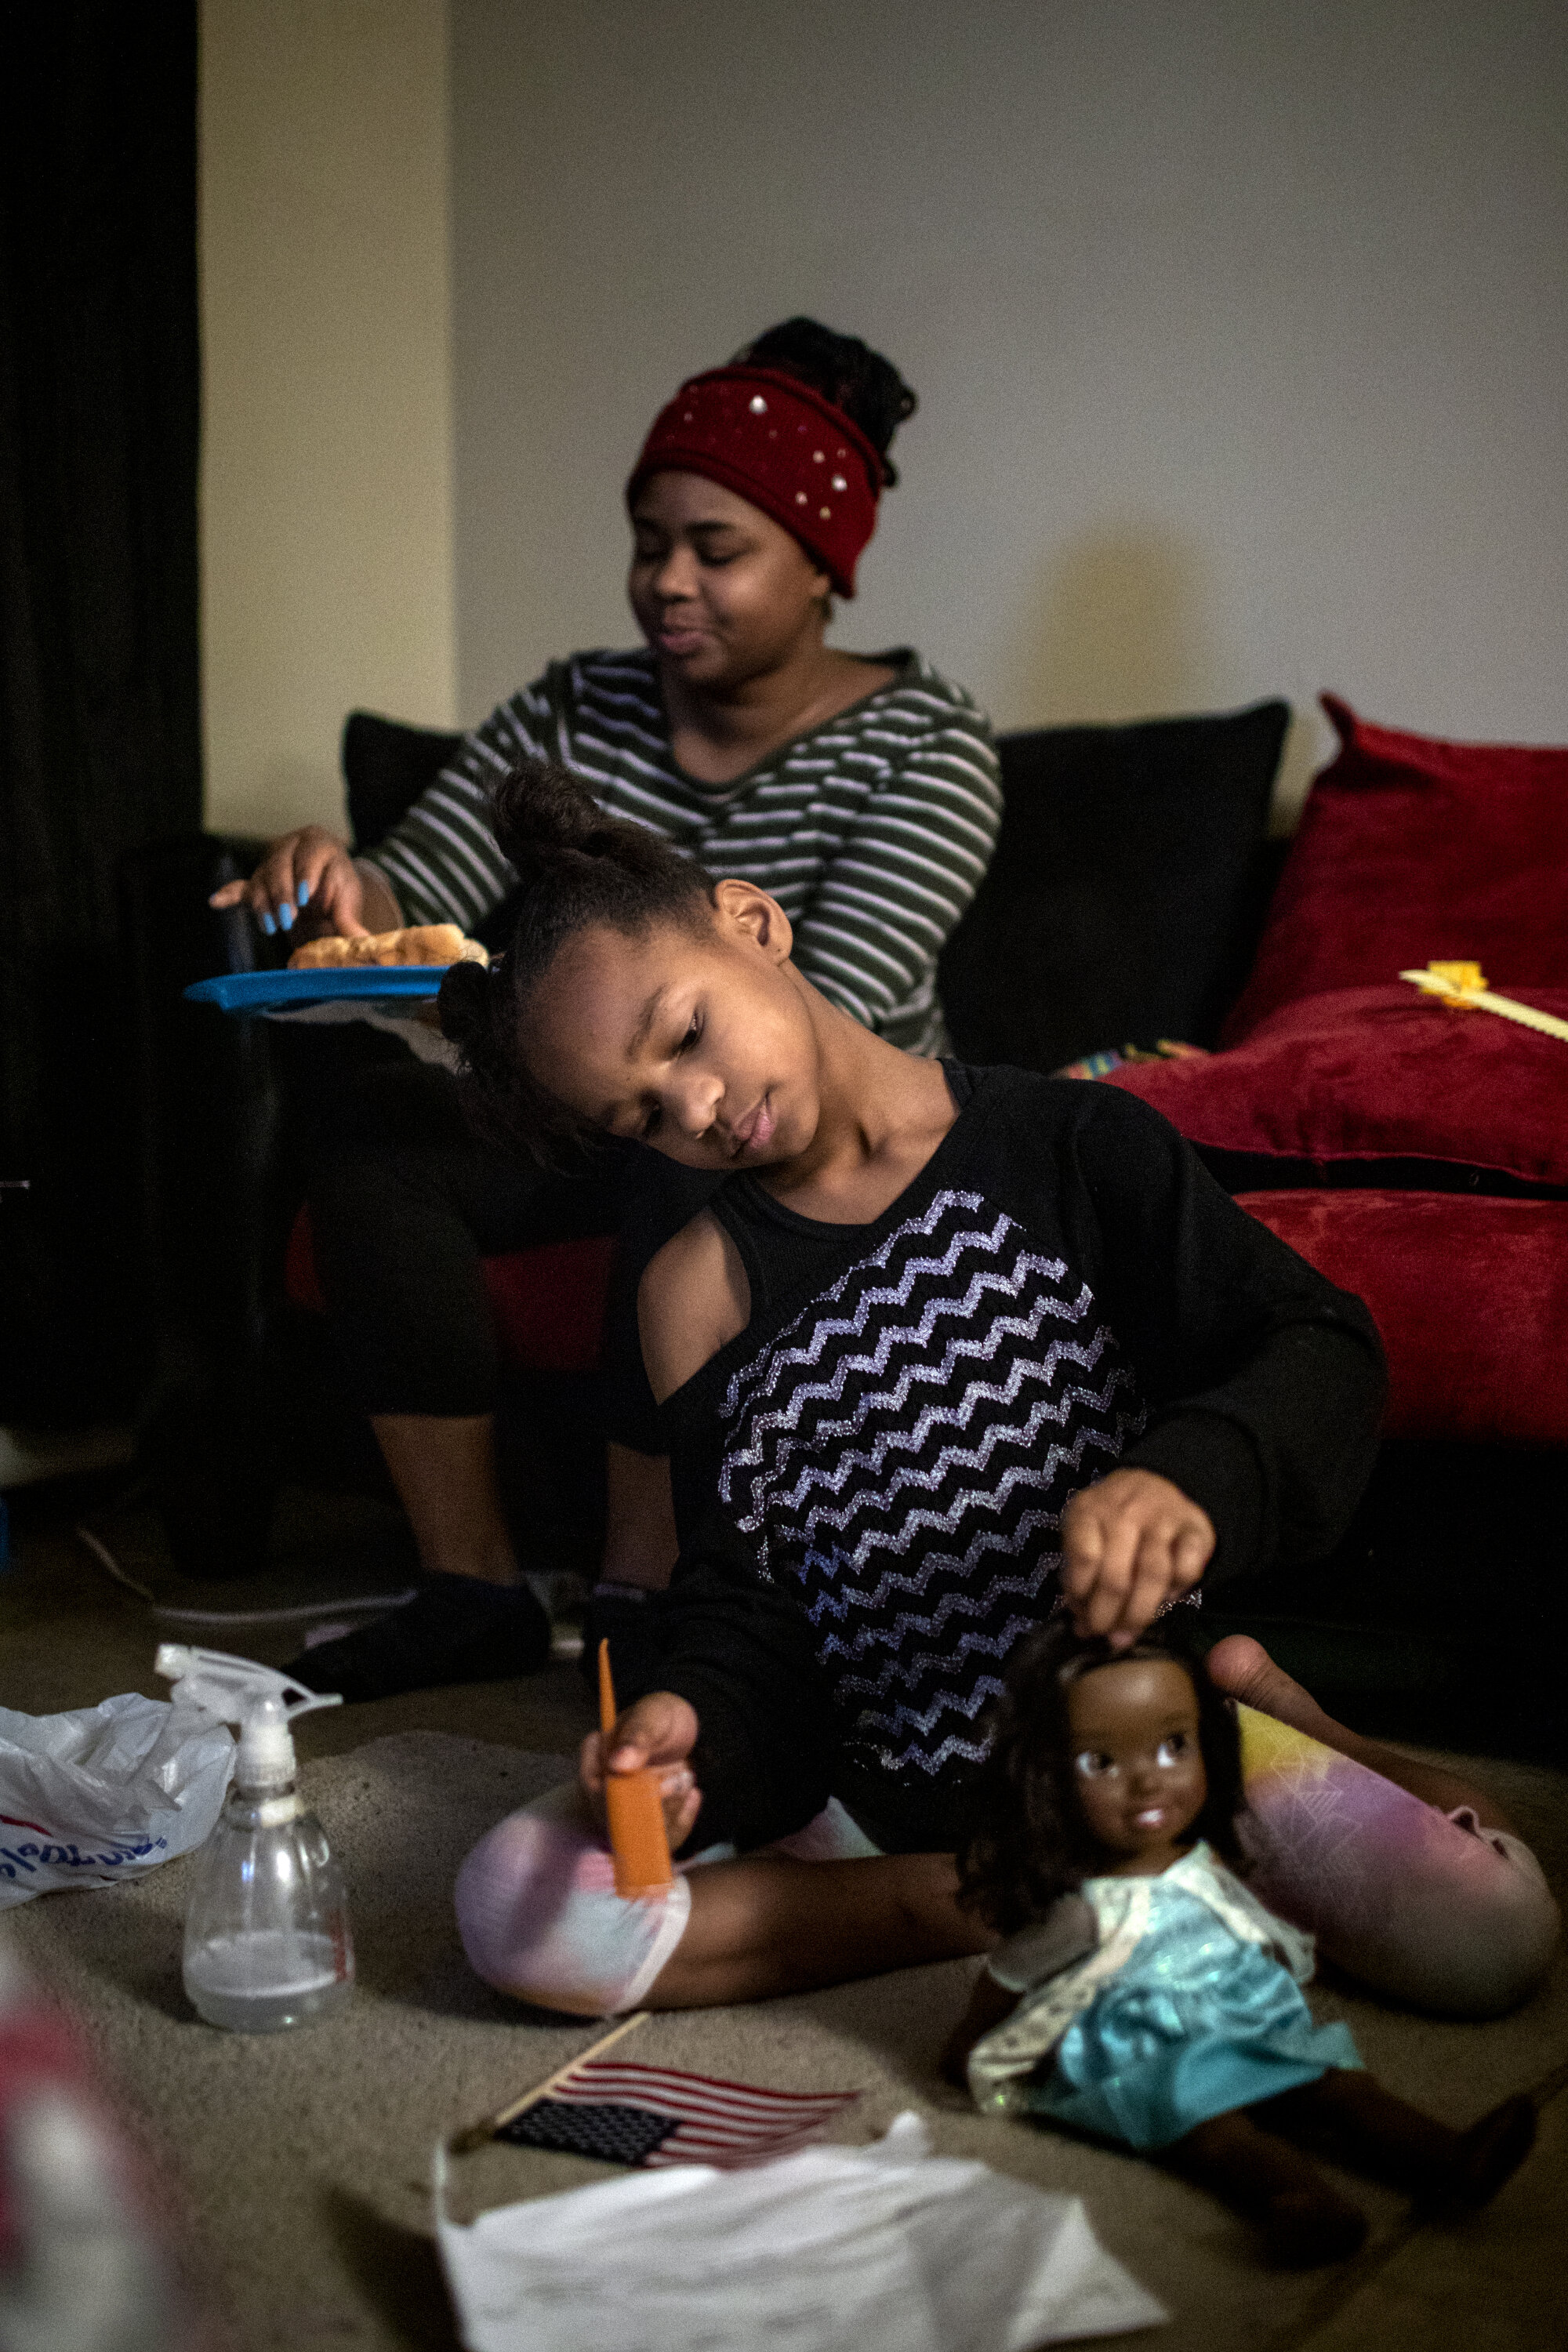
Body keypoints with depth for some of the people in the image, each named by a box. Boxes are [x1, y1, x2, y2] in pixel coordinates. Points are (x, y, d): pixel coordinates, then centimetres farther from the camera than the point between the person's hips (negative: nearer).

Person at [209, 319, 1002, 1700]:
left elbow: (821, 1018, -28)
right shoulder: (576, 713, 0)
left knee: (690, 1178, -37)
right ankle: (472, 1588, -15)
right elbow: (419, 890, -6)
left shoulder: (922, 748, -14)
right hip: (597, 1105, 5)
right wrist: (344, 890, -33)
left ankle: (640, 1603, -22)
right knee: (380, 1144, -21)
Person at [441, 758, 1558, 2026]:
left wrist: (1188, 1479, -34)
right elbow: (745, 1599, 0)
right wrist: (689, 1723, -23)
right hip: (858, 1767, 2)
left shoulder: (1073, 1148, -5)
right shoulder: (698, 1288, 1)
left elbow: (1322, 1351, -12)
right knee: (515, 1904, -22)